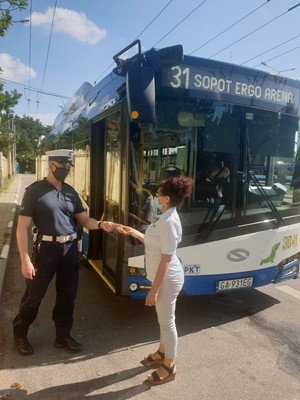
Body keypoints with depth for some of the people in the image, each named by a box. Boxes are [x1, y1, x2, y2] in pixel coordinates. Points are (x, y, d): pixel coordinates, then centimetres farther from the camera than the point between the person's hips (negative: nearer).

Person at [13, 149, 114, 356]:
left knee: (68, 294, 14)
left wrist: (101, 224, -12)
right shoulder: (35, 191, -8)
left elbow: (85, 220, 9)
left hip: (70, 249, 5)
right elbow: (22, 227, -10)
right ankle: (19, 333, 35)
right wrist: (25, 259, -15)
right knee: (34, 294, 9)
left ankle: (63, 335, 33)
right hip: (47, 248, -5)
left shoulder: (71, 192, 8)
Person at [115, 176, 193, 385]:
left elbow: (166, 259, -26)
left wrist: (154, 290, -21)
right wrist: (133, 232, 14)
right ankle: (162, 353, 46)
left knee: (167, 321, 8)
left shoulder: (169, 222, -27)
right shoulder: (166, 217, 4)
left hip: (168, 279, -10)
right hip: (164, 277, 10)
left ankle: (169, 367, 29)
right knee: (163, 319, 25)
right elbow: (153, 243, 14)